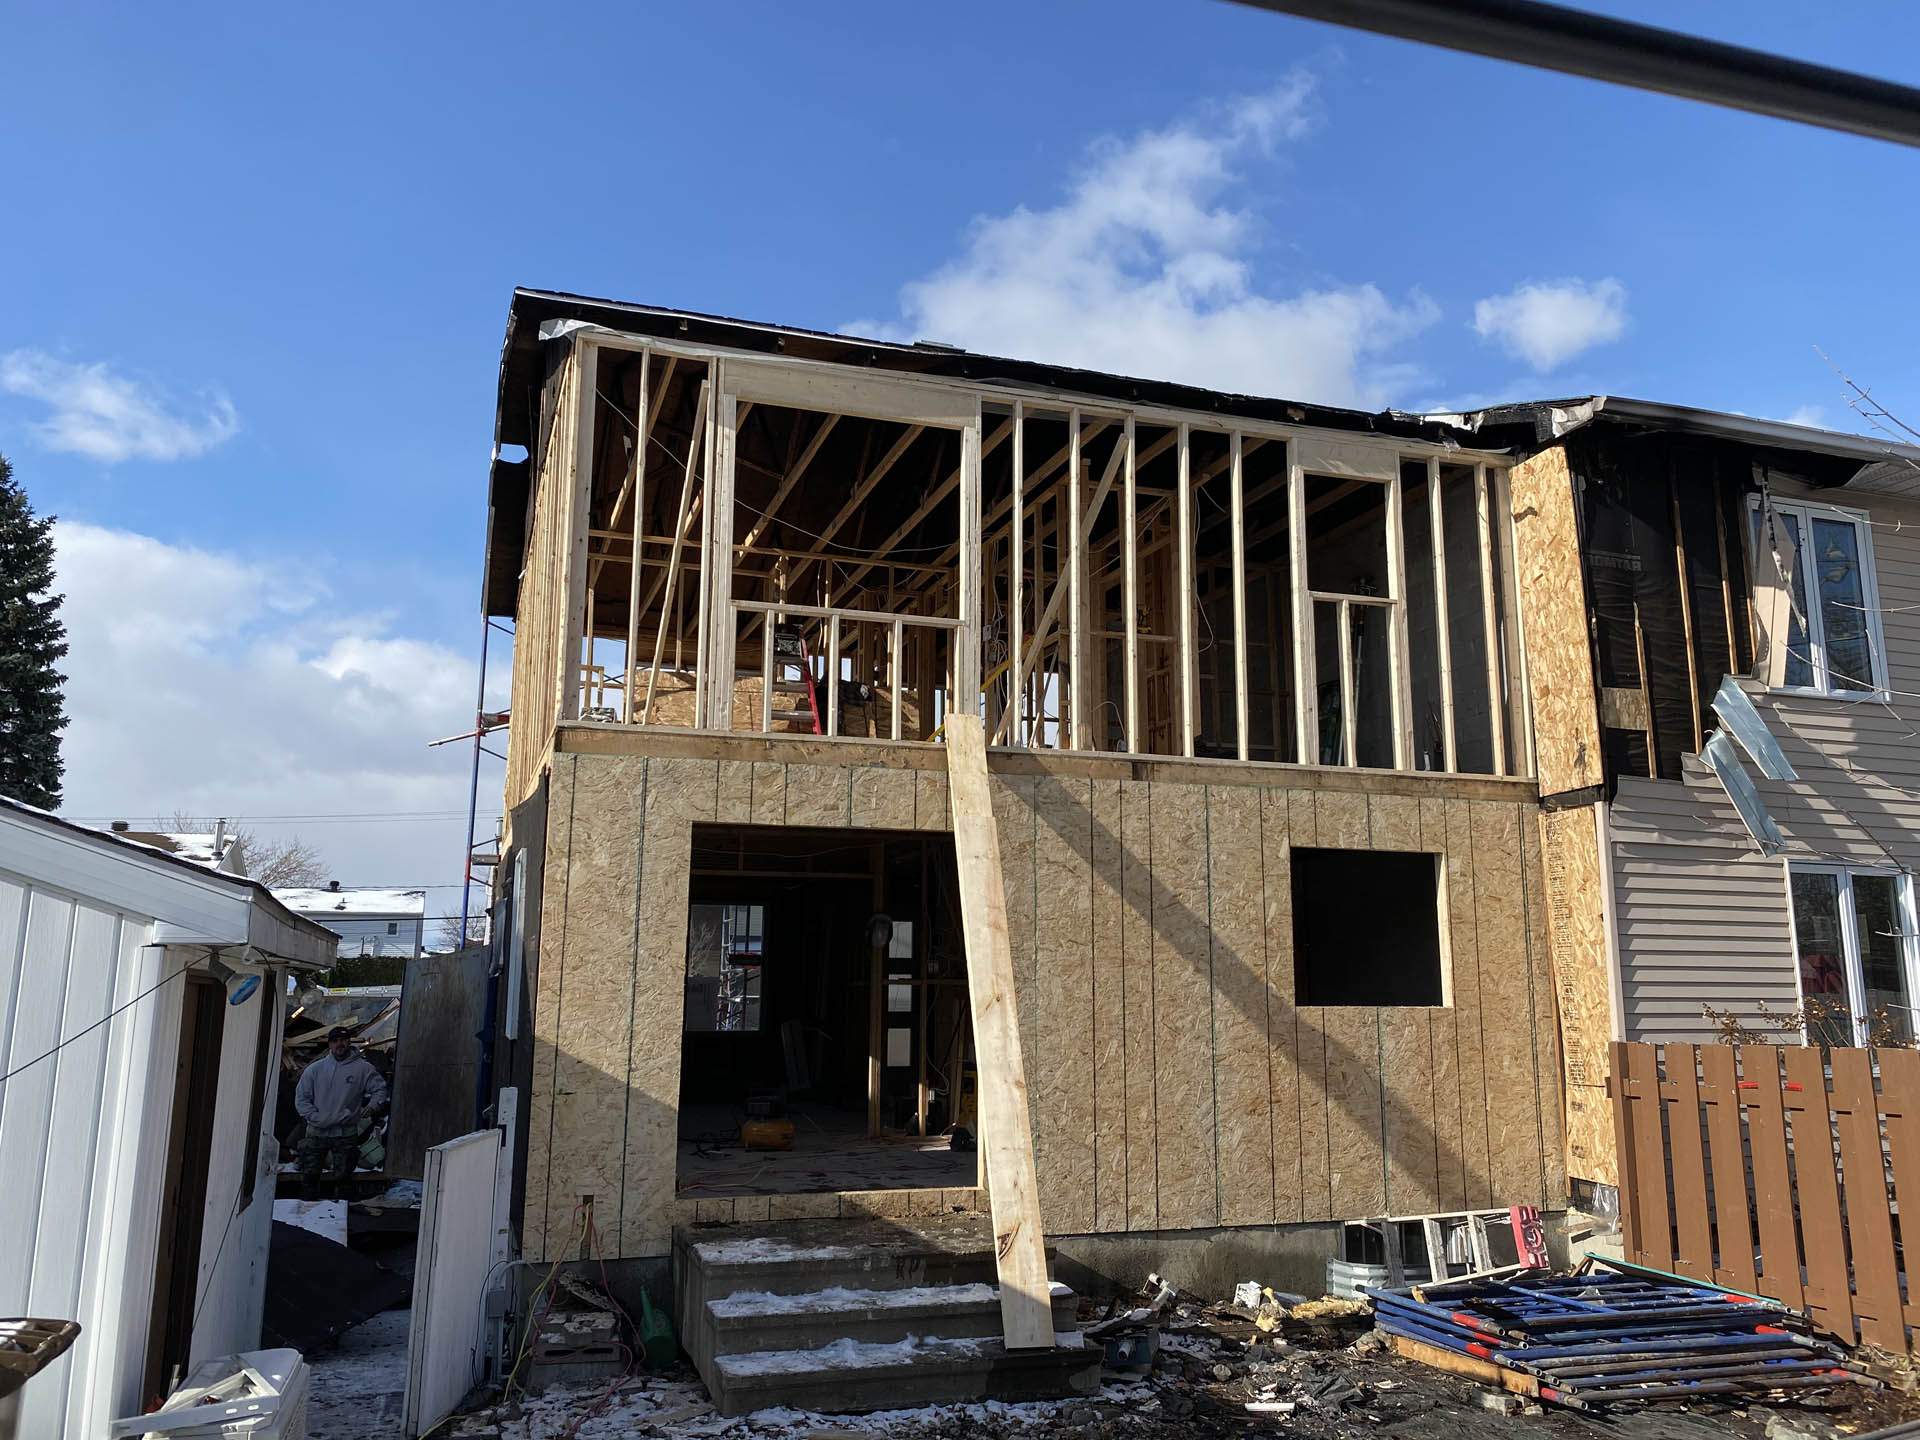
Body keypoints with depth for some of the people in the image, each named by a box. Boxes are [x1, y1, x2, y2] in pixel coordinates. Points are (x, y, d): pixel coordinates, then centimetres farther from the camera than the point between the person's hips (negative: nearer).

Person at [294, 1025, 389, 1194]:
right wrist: (316, 1117, -9)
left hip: (346, 1134, -1)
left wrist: (372, 1106, -14)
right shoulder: (314, 1069, 4)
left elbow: (380, 1089, 5)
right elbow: (301, 1098, 4)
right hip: (317, 1131, 1)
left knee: (341, 1174, -3)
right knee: (309, 1173, 0)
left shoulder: (363, 1068, 0)